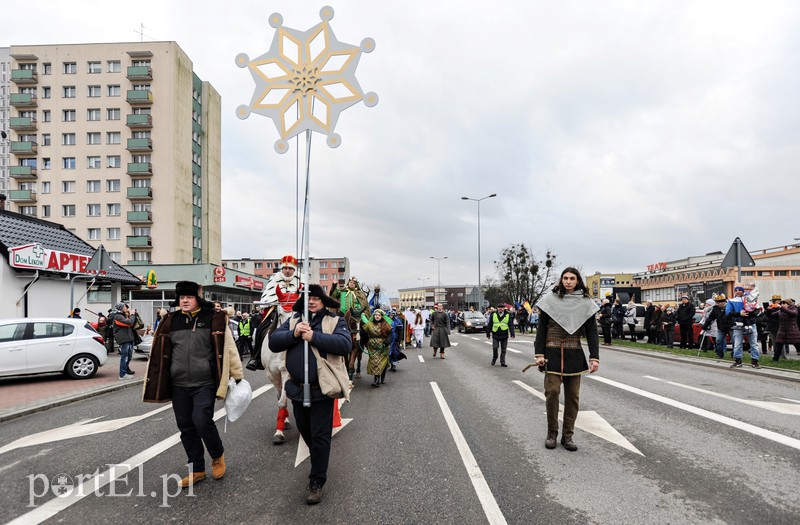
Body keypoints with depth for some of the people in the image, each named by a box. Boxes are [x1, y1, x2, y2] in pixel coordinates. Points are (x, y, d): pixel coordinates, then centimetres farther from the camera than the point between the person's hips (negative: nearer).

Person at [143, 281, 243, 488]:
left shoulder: (213, 319, -5)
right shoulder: (171, 321, 7)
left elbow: (228, 348, -4)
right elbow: (160, 353, 13)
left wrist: (238, 376, -3)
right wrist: (154, 381, 13)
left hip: (205, 384, -4)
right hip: (178, 385, 5)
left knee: (202, 421, -13)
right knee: (186, 427, 10)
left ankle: (218, 455, 17)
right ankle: (197, 469, 26)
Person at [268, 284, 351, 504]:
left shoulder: (335, 321, -4)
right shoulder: (293, 320, 7)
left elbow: (344, 344, -22)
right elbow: (273, 342, -4)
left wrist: (314, 336, -26)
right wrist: (294, 334, -21)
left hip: (321, 389, -5)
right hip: (297, 388, 5)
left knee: (320, 436, 1)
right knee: (305, 431, 22)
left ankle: (316, 482, 15)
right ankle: (318, 463, 48)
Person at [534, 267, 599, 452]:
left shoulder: (585, 303, 4)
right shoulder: (550, 300, 0)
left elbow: (592, 332, 3)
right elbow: (541, 329, 1)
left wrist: (594, 357, -5)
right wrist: (539, 354, -5)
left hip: (575, 355, 2)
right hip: (552, 353, -2)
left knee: (573, 395, 6)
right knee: (552, 392, -7)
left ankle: (567, 436, 18)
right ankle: (552, 433, 12)